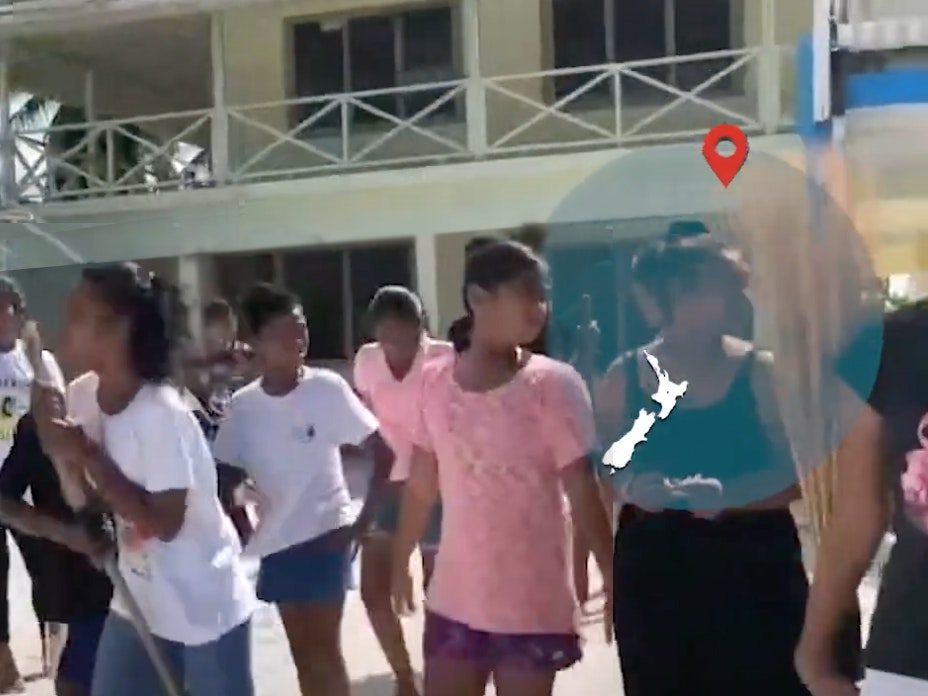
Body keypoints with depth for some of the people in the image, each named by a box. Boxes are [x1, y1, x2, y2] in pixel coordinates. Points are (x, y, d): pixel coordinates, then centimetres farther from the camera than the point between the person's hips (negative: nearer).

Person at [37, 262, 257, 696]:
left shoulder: (160, 414, -26)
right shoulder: (86, 398, -2)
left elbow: (164, 522, -25)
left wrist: (87, 457, -24)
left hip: (204, 609, -7)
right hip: (138, 603, 7)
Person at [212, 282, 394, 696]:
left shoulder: (327, 388, -12)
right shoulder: (242, 405, -2)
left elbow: (383, 454, -9)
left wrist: (363, 523, -13)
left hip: (325, 534, -4)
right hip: (277, 540, 4)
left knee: (324, 650, 1)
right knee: (302, 652, 14)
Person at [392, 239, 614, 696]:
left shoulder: (553, 384, -11)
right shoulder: (434, 381, 0)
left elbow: (582, 491, -10)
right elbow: (421, 486, 9)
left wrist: (613, 578, -11)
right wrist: (401, 561, 16)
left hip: (534, 604, -3)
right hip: (455, 598, 4)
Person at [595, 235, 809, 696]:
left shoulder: (759, 373, -5)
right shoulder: (623, 378, 2)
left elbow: (795, 473, -9)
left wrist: (727, 494, -25)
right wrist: (630, 487, -19)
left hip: (751, 569, -2)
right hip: (655, 572, 2)